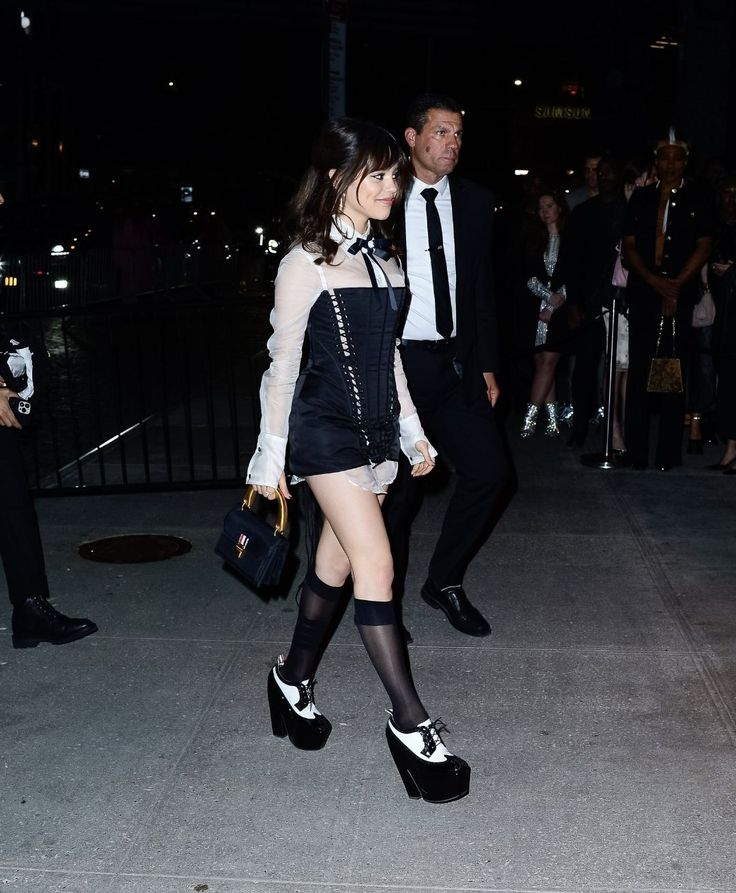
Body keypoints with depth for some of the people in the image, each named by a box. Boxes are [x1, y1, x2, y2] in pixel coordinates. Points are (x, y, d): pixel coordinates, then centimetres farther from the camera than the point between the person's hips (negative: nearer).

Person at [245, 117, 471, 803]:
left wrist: (412, 431, 17)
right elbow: (283, 363, -8)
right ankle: (410, 724, -3)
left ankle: (294, 677, 33)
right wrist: (270, 456, -6)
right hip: (326, 429, -7)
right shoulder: (308, 261, -10)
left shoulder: (383, 256, 11)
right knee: (377, 565, -10)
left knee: (336, 564, 13)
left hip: (376, 427, 7)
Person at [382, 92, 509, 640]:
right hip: (394, 363, -4)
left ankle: (445, 582, 20)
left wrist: (486, 365, 9)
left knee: (489, 471, -3)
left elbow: (483, 288, 13)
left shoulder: (475, 203, 8)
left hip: (455, 363, 4)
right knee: (399, 487, 2)